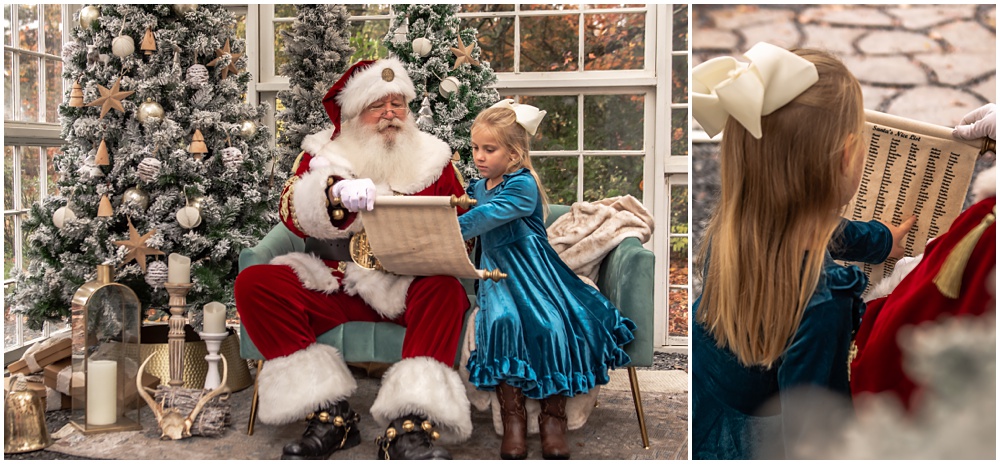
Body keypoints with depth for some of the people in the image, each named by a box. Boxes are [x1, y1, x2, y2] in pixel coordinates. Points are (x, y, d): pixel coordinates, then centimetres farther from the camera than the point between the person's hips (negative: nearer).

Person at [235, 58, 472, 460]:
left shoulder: (432, 157, 12)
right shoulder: (323, 154, 10)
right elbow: (292, 216, -8)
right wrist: (337, 192, -29)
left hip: (410, 287, -1)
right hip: (336, 284, 1)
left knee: (445, 290, -35)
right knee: (253, 284, -22)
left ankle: (409, 429, -39)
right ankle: (327, 414, -25)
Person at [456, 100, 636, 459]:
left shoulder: (522, 185, -14)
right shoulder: (478, 187, 11)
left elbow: (486, 216, -30)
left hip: (533, 269, -4)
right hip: (497, 274, 4)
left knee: (549, 324, -27)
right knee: (502, 322, -26)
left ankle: (553, 417, -8)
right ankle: (512, 418, -19)